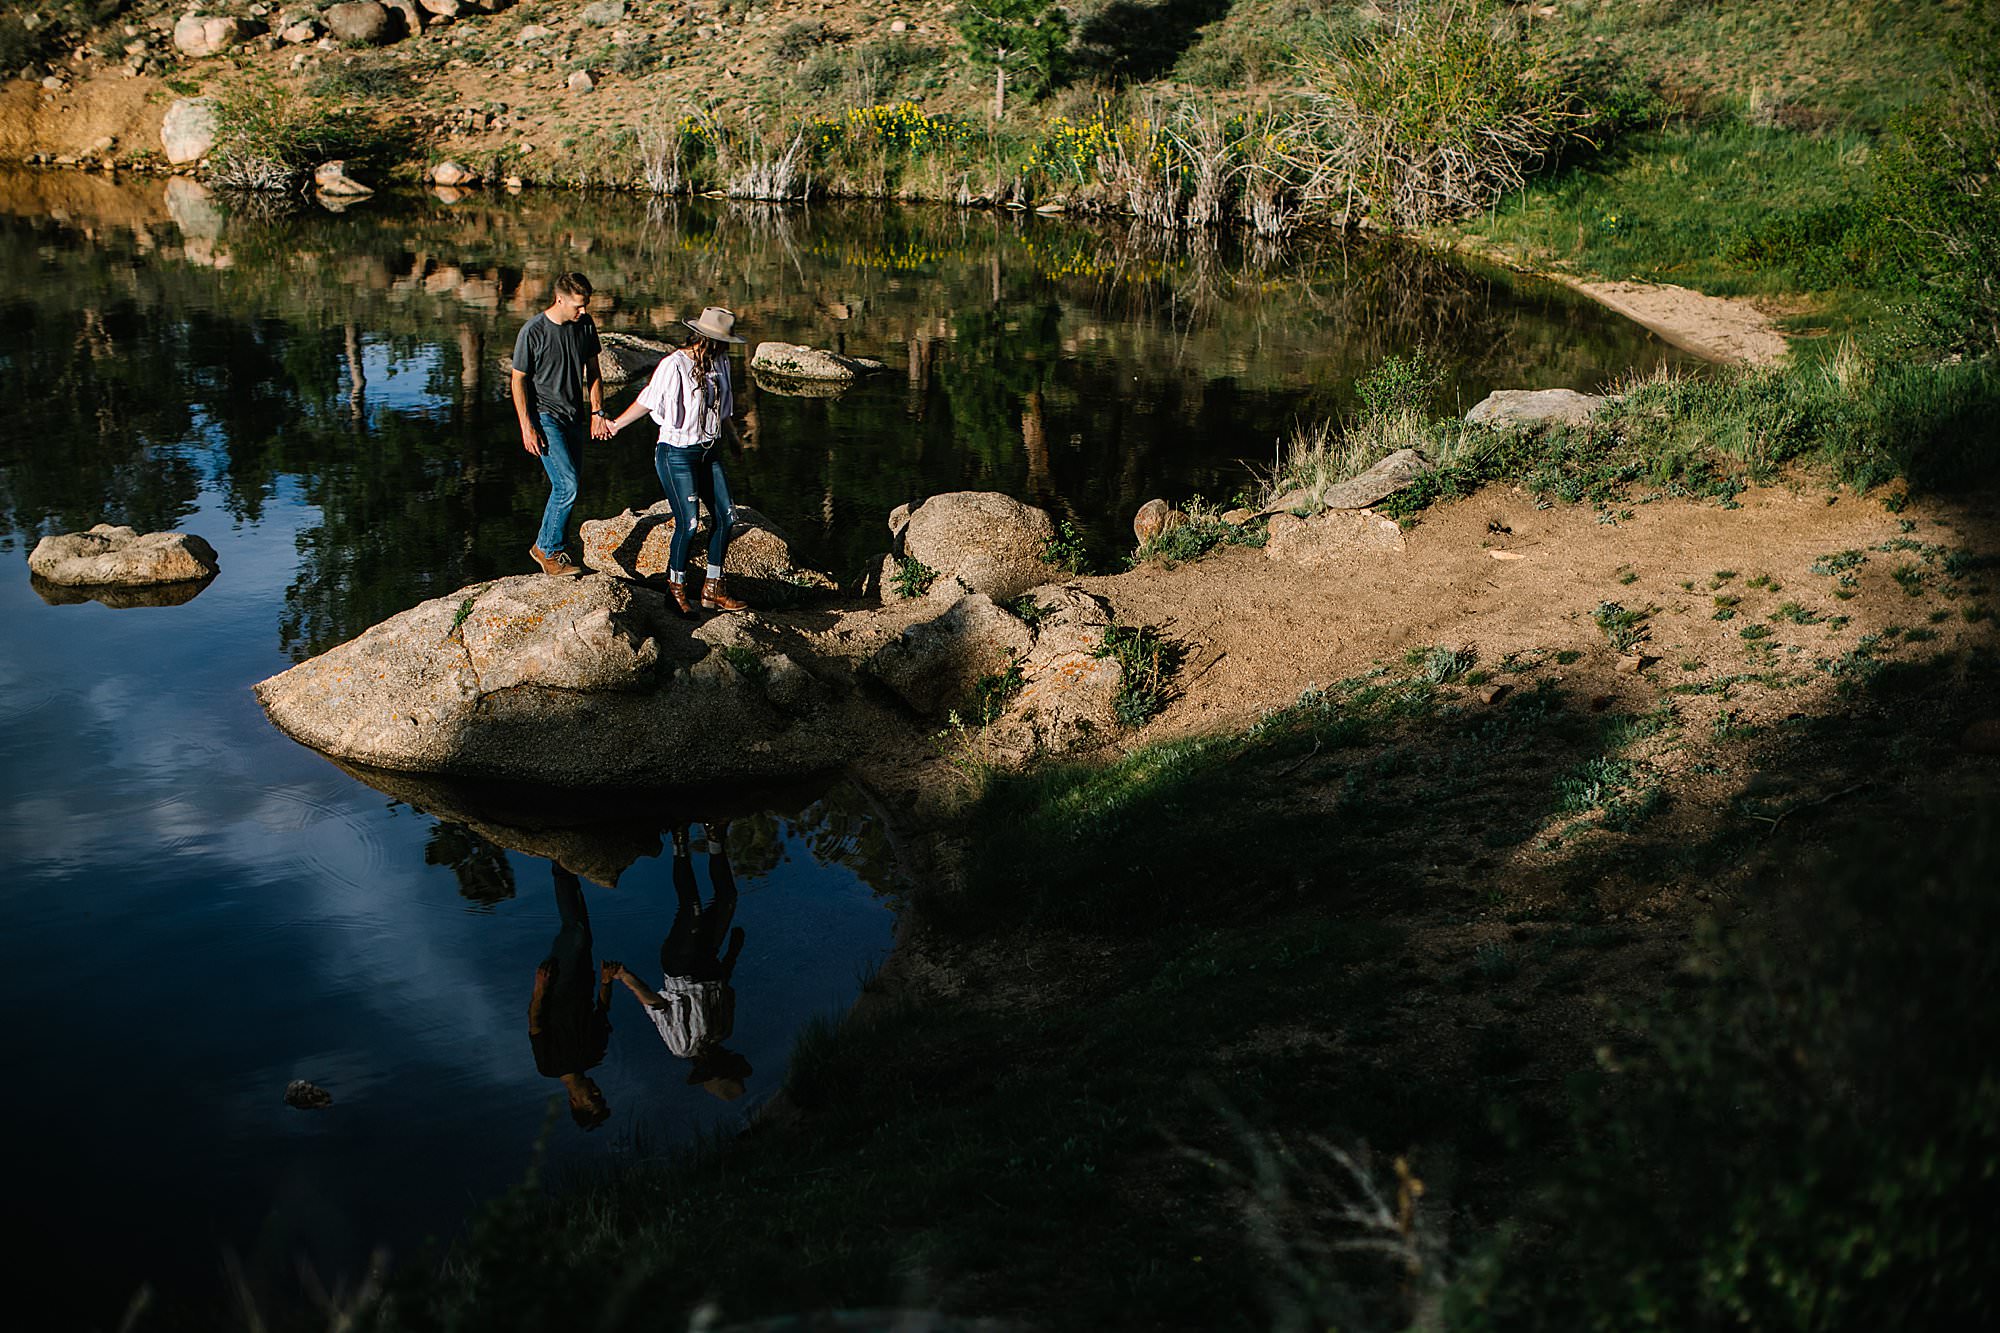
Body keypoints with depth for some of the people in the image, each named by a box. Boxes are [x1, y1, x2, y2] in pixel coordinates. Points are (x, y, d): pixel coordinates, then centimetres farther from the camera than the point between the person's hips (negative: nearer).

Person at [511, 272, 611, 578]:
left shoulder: (585, 324, 2)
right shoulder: (532, 332, -15)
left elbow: (593, 371, 13)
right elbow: (519, 380, -8)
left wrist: (597, 412, 7)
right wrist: (527, 427, -12)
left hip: (574, 416, 6)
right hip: (545, 416, -6)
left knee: (568, 487, 8)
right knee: (567, 485, -14)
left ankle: (556, 547, 21)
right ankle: (547, 549, 0)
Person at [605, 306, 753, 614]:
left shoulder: (720, 362, 5)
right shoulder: (674, 365, -17)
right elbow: (648, 401, -4)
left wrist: (735, 433, 34)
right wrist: (616, 425, 5)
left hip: (709, 451, 7)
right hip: (677, 453, -7)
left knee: (724, 515, 0)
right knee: (688, 523, -9)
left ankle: (712, 589, 11)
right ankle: (676, 585, 13)